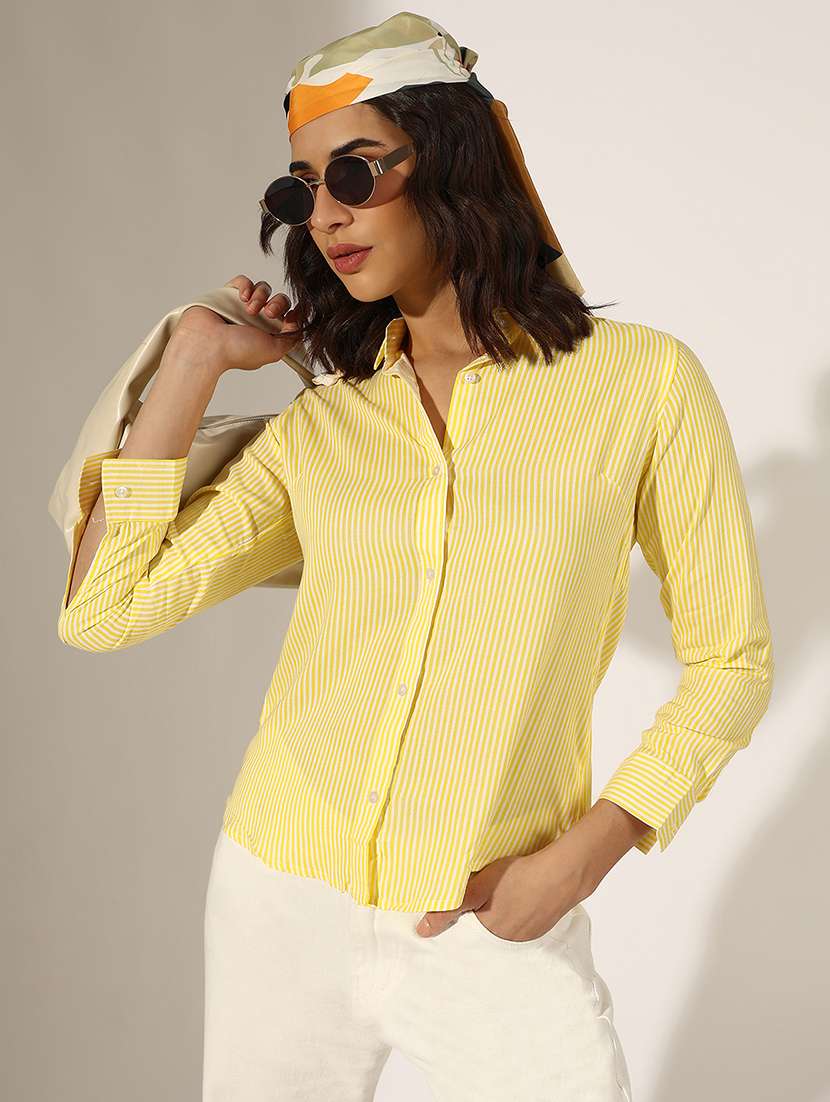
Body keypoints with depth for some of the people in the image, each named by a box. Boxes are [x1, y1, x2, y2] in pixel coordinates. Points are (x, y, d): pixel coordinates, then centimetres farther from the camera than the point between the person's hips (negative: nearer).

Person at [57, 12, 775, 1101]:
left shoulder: (642, 379, -7)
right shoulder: (319, 424, 1)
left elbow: (729, 659, -1)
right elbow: (101, 610, -8)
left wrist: (580, 858, -11)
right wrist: (197, 358, -4)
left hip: (495, 930, -2)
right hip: (282, 900, 3)